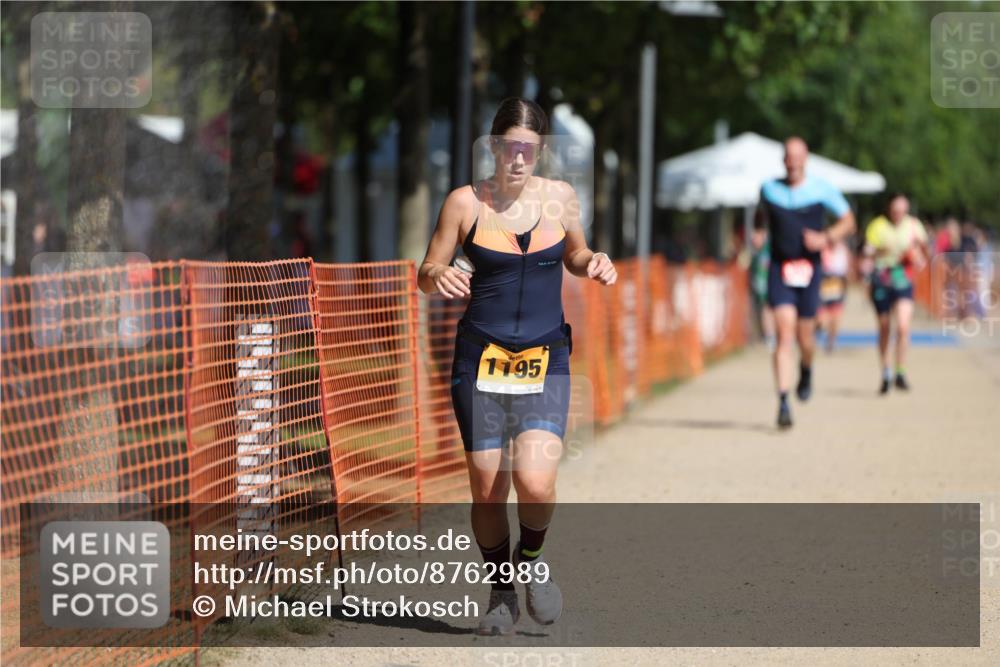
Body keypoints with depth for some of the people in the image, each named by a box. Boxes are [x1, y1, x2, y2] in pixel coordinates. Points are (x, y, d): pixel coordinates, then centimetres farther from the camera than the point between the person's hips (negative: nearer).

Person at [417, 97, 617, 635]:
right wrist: (438, 278, -21)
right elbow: (426, 273, 2)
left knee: (534, 481, -17)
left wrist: (595, 264, -2)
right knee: (487, 487, 1)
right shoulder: (466, 203, -3)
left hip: (545, 358, 0)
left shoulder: (560, 198, 3)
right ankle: (502, 593, 23)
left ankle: (531, 560, 14)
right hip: (480, 355, 0)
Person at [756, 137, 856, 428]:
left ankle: (806, 371, 43)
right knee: (784, 334, -14)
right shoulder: (769, 189, 5)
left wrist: (826, 238, -12)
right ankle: (783, 402, -17)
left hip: (809, 270, 0)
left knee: (805, 337, 6)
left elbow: (848, 222, 4)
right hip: (780, 270, 0)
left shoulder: (822, 190, 0)